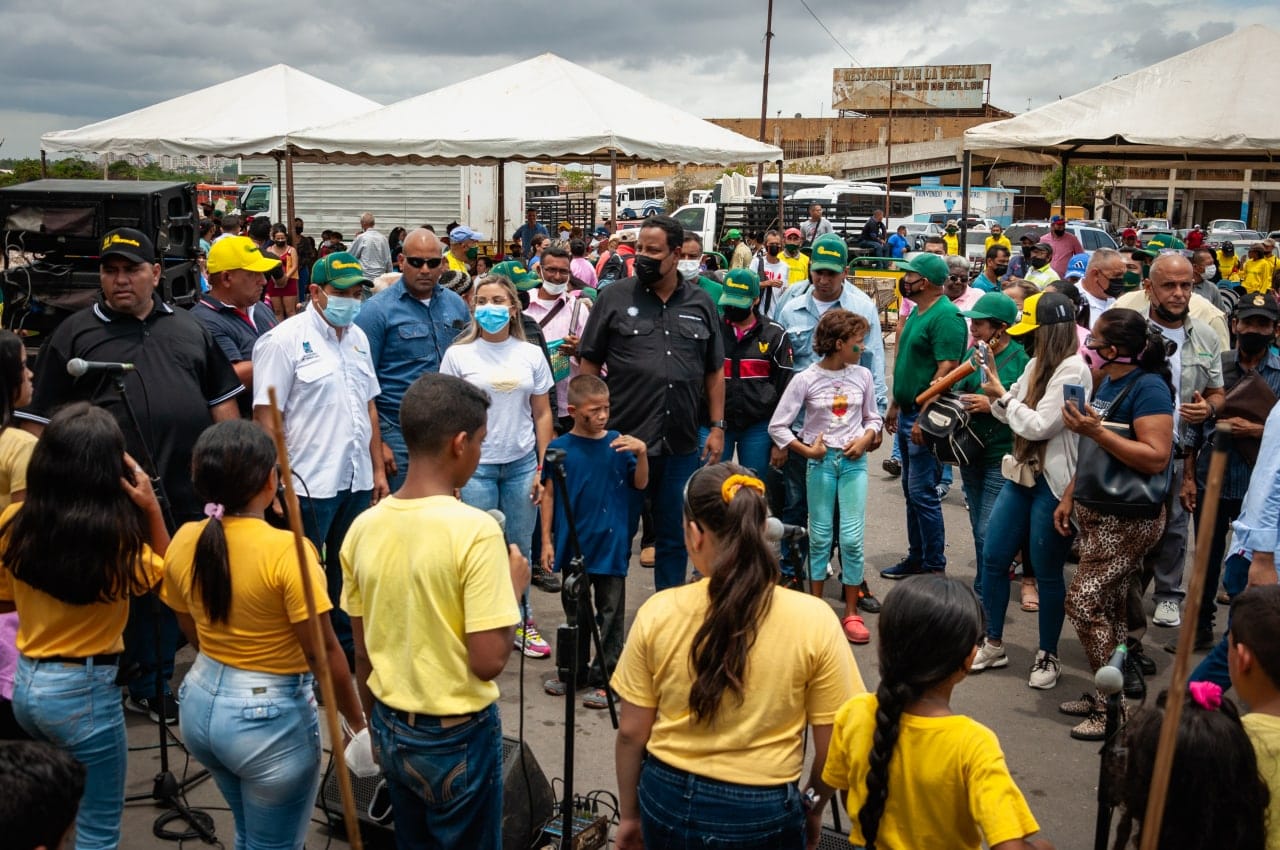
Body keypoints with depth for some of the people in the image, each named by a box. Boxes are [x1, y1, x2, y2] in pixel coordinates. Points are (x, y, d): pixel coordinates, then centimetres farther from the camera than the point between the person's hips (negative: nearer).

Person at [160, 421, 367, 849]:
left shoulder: (184, 541, -5)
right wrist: (359, 723, -6)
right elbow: (324, 653, -19)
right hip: (269, 716, -6)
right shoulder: (287, 551, -24)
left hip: (200, 702, 7)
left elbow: (193, 632, 9)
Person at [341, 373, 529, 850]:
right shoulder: (474, 530, -23)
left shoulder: (364, 528, -4)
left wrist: (378, 729, 18)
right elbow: (488, 662, -23)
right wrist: (513, 587, -8)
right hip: (458, 737, -5)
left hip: (391, 732, 6)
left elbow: (362, 654, 5)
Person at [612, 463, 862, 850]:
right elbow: (833, 743, -8)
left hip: (666, 802, 2)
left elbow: (632, 732, -4)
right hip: (762, 816, -1)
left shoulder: (657, 614, -12)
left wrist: (629, 815, 11)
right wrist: (813, 810, 11)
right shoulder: (814, 620, -16)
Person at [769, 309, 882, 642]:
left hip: (854, 461, 2)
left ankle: (851, 613, 9)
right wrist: (807, 451, -9)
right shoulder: (806, 380, -8)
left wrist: (865, 440, -5)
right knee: (820, 536, 6)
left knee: (852, 538, -2)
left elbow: (873, 418, 14)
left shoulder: (862, 376, 1)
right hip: (821, 461, -2)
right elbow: (777, 426, -6)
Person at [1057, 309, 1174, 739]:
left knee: (1083, 601, -8)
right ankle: (1106, 693, 23)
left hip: (1128, 520, -9)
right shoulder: (1107, 382, 9)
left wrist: (1096, 430, -28)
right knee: (1109, 607, 13)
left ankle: (1115, 705, 2)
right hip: (1098, 513, 9)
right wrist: (1069, 497, 16)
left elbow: (1156, 458, -26)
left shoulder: (1148, 388, -17)